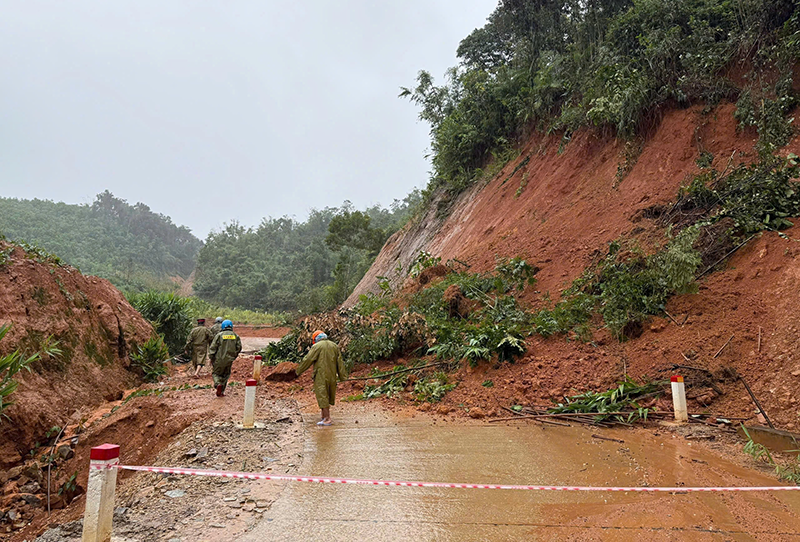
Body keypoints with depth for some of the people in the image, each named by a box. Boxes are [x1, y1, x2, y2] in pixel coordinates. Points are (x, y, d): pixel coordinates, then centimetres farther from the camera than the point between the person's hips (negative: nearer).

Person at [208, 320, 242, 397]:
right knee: (225, 375, 15)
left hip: (219, 359, -2)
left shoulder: (219, 335, -6)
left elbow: (213, 347, -7)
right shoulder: (235, 336, 3)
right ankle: (221, 392, 14)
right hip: (229, 360, 3)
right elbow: (239, 347, 3)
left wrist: (211, 358, 2)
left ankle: (218, 384, -13)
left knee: (216, 373, 14)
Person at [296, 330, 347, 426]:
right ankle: (324, 417, 22)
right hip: (331, 375, 6)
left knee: (322, 396, -2)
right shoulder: (334, 346, 10)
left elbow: (307, 360, -5)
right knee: (327, 396, 15)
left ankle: (327, 419, -3)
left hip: (321, 376, -6)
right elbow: (340, 362, 12)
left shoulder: (316, 347, -8)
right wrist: (342, 375, 16)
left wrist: (298, 370, 8)